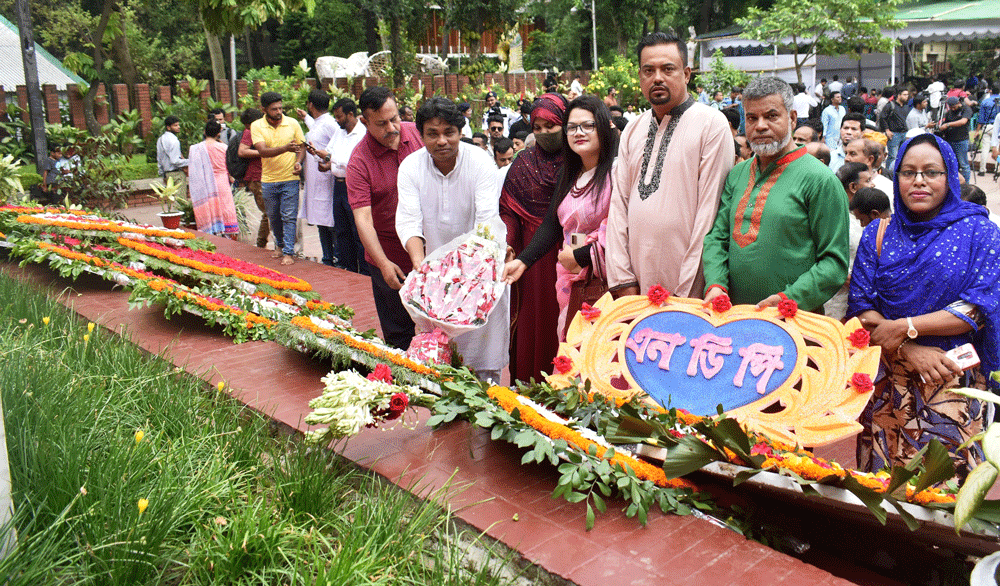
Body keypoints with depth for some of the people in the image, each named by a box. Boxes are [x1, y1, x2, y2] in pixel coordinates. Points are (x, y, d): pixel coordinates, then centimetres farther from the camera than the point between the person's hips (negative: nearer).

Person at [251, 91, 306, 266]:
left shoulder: (292, 123, -1)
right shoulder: (257, 126, -5)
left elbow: (302, 146, 8)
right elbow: (262, 151, -18)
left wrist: (299, 162, -12)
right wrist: (285, 148, -32)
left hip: (290, 179, -1)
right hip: (268, 181, 1)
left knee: (289, 217, -4)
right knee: (273, 217, 15)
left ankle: (289, 252, 1)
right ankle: (279, 244, 36)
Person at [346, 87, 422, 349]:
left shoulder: (418, 133, -4)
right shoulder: (359, 161, -14)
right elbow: (362, 218, -20)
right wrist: (383, 263, -30)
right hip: (391, 257, -3)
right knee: (398, 333, 7)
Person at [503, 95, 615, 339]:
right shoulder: (568, 174, 16)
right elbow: (552, 223, 15)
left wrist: (581, 256, -10)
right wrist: (522, 261, 4)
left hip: (606, 279, -7)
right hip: (571, 280, 7)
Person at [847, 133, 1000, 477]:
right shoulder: (877, 234, 7)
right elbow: (861, 305, 0)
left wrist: (906, 327, -16)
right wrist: (908, 351, -13)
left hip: (953, 381, -2)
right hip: (887, 381, 2)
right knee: (880, 479, 6)